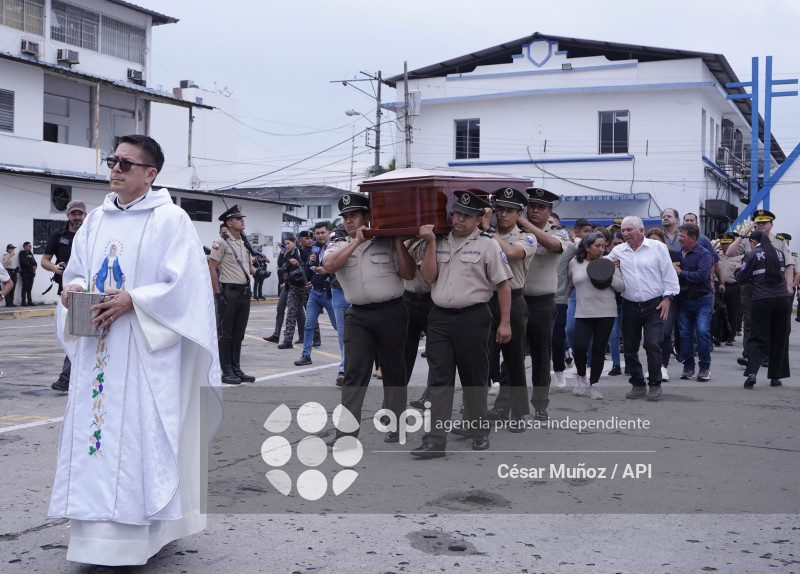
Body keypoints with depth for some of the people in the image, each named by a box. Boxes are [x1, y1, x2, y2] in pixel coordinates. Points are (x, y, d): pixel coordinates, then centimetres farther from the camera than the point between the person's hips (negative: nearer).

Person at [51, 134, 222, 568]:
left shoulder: (170, 220, -5)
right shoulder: (96, 221, 14)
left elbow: (183, 287, -11)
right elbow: (76, 270, 18)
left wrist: (132, 301, -20)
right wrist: (73, 288, -4)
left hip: (143, 352, -6)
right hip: (97, 349, 6)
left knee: (139, 434, -5)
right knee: (94, 429, 6)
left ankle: (132, 537, 1)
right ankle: (97, 530, 14)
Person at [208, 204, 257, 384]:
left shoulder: (245, 243, 16)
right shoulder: (221, 243, -7)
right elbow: (212, 268, -11)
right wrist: (218, 294, -16)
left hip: (245, 292, 7)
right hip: (229, 292, -7)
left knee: (239, 334, 12)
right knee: (227, 334, -1)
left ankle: (236, 370, 19)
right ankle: (227, 372, 5)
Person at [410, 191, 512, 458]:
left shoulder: (487, 244, -1)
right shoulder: (440, 242, 11)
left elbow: (503, 285, -2)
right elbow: (428, 276, 2)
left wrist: (505, 323, -6)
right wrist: (431, 243, -5)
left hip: (473, 318, -3)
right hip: (440, 317, 3)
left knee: (474, 379, 8)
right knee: (440, 378, -2)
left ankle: (480, 432, 25)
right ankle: (435, 441, -4)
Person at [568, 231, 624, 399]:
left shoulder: (608, 263, 4)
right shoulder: (574, 263, 6)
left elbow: (621, 286, 2)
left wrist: (609, 276, -12)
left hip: (606, 313, 0)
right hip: (583, 313, 0)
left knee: (599, 349, 2)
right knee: (580, 347, -13)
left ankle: (593, 385, 15)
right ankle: (581, 376, 14)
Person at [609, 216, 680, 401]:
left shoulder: (658, 248, 1)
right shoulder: (617, 251, 9)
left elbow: (669, 274, 2)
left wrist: (667, 298, -4)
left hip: (654, 306, -3)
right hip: (630, 307, 3)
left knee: (653, 344, -11)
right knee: (630, 347, 4)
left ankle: (655, 385, 2)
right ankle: (638, 385, 17)